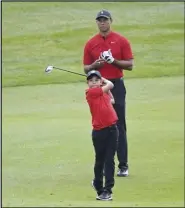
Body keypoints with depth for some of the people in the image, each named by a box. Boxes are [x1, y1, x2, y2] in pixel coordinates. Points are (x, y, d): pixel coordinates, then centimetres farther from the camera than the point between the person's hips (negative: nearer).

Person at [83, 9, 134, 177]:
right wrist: (94, 65, -10)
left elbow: (130, 65, -1)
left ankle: (123, 165, -4)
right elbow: (86, 68, 11)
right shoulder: (90, 44, 9)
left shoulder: (121, 41, 2)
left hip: (116, 86, -2)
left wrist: (113, 61, -15)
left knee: (119, 126, -4)